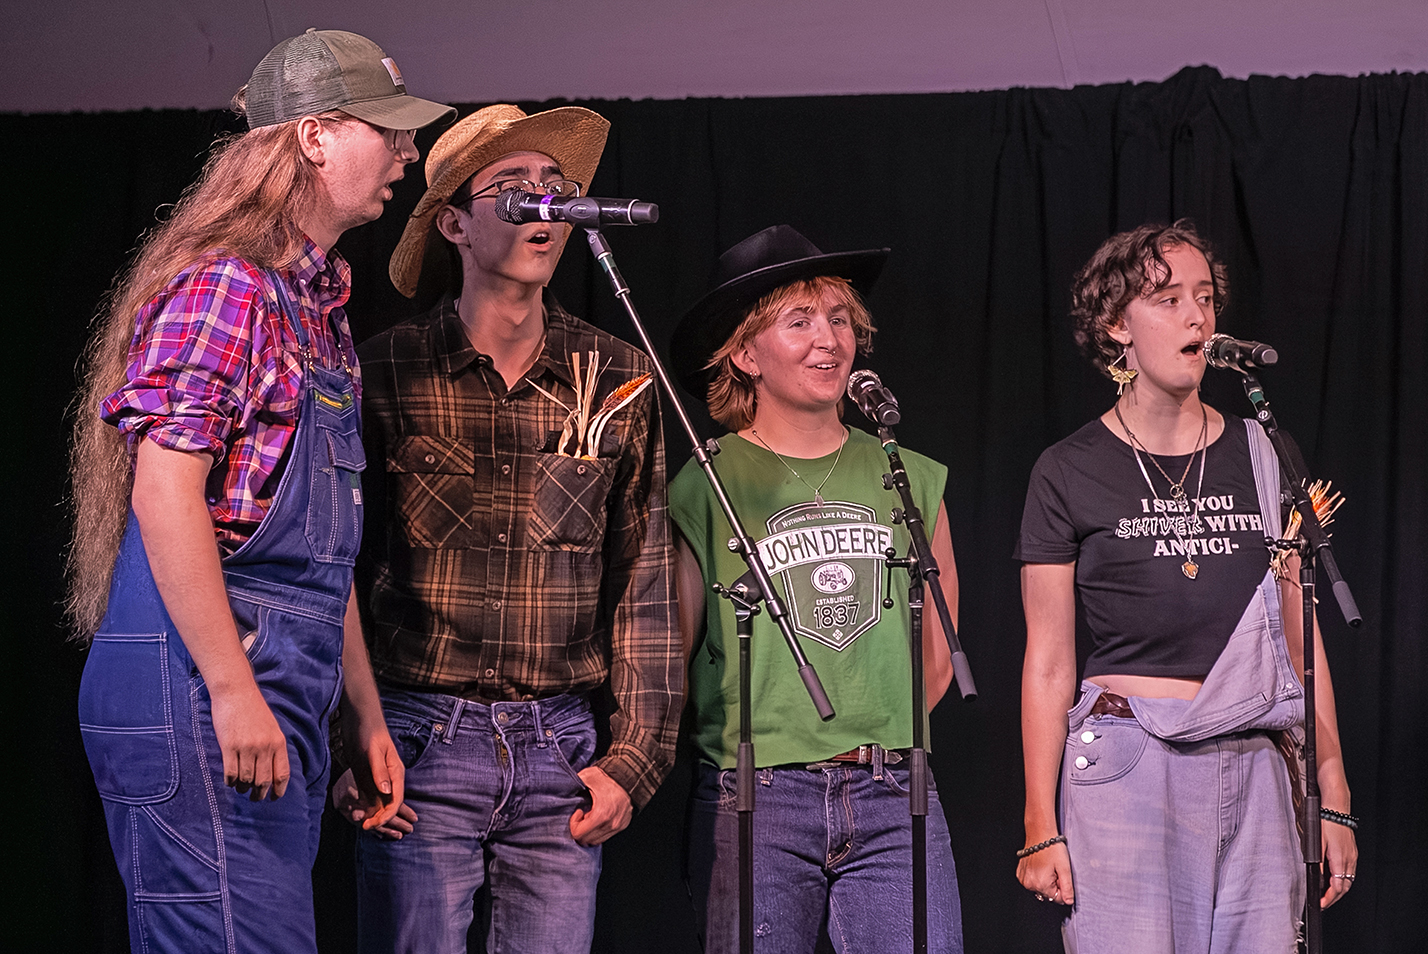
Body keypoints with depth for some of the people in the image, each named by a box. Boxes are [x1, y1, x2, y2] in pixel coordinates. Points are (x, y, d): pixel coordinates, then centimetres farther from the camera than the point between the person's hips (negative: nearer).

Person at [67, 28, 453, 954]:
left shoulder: (318, 306, 21)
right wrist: (232, 694, -21)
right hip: (196, 676, -10)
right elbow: (164, 492, -18)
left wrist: (366, 714, 22)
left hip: (281, 690, 10)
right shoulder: (226, 285, -9)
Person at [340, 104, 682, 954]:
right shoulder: (386, 372, 0)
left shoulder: (618, 380, 7)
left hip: (560, 749, 2)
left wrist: (635, 757, 3)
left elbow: (644, 587, 9)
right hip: (420, 741, -2)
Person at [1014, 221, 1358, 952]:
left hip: (1253, 773, 3)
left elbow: (1300, 639, 12)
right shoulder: (1071, 472, 2)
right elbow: (1048, 665, 2)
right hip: (1125, 769, -3)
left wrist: (1333, 799, 7)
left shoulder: (1260, 454, 11)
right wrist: (1041, 826, -3)